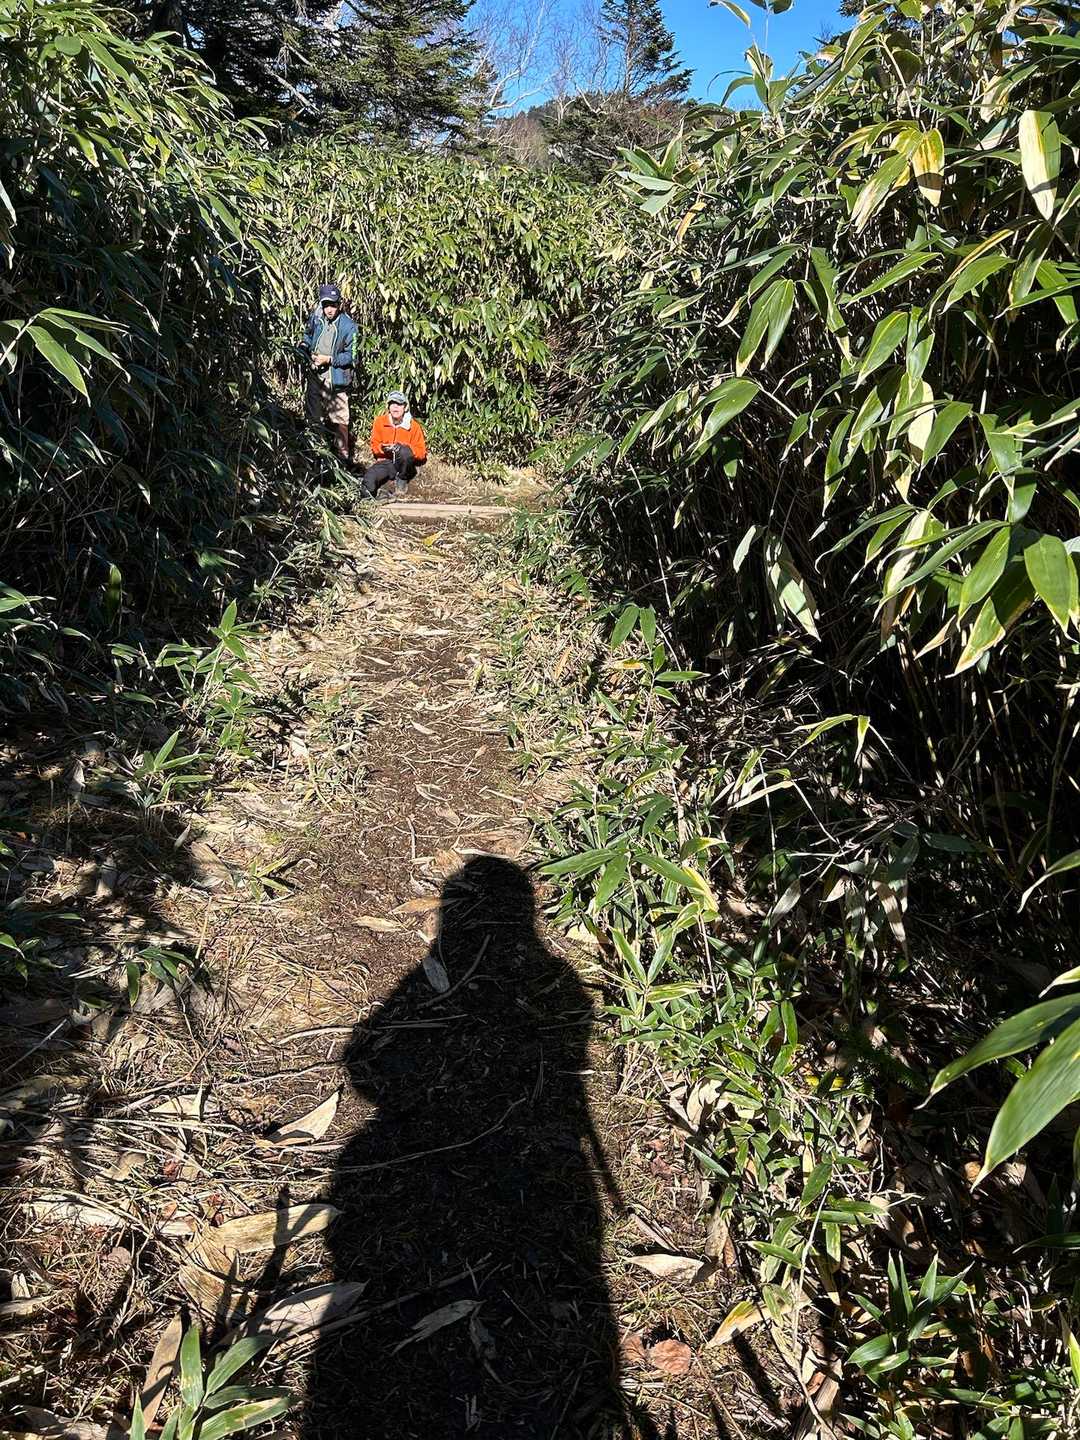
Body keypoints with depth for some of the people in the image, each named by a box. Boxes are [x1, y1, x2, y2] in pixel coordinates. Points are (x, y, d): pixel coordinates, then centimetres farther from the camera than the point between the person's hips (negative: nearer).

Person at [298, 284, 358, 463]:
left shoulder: (348, 326, -15)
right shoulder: (316, 318, -1)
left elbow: (352, 356, -12)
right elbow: (308, 335, 20)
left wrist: (329, 359, -18)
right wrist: (304, 347, 0)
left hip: (336, 378, -5)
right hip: (315, 375, 5)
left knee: (339, 418, -5)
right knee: (314, 416, 17)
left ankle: (342, 455, 8)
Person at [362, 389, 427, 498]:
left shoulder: (413, 426, -5)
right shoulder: (380, 421, 0)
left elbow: (422, 453, -5)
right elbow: (374, 445, 7)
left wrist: (405, 448, -24)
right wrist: (382, 448, -17)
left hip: (405, 465, 1)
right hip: (385, 462, -1)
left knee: (404, 452, -36)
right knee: (369, 479, -33)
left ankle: (402, 481, -9)